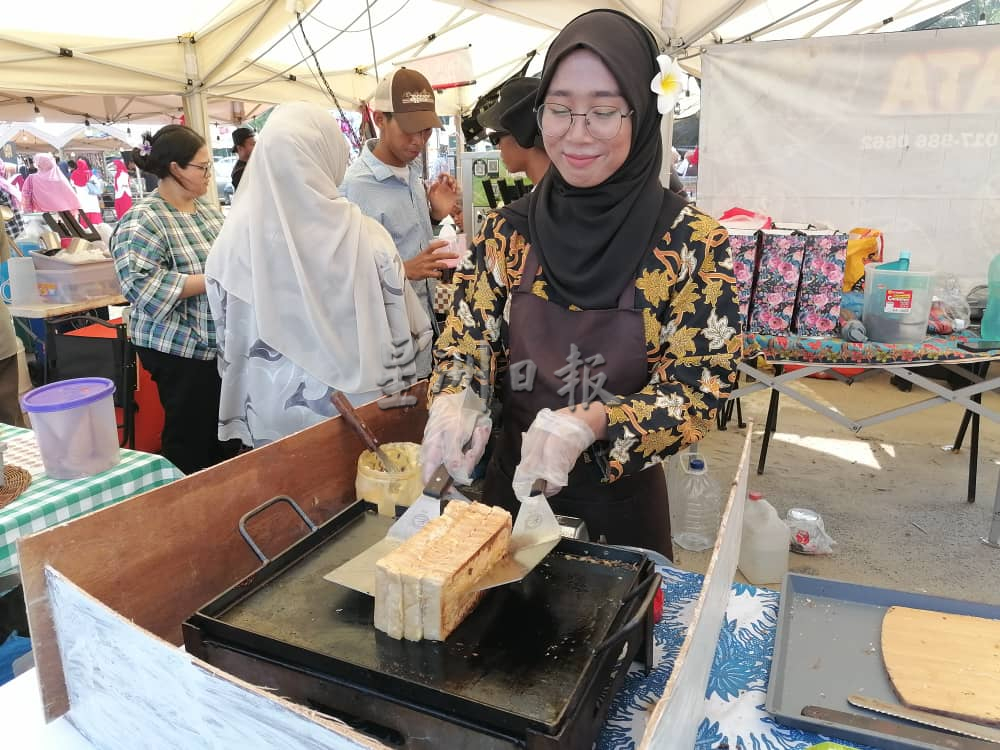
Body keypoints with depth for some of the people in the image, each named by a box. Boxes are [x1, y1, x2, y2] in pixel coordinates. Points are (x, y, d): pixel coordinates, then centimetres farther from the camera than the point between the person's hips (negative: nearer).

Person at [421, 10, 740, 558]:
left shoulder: (691, 243, -14)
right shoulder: (507, 231, -6)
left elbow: (700, 387, -15)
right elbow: (464, 343, -2)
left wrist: (591, 424, -30)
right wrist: (452, 402, -23)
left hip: (621, 502, -2)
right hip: (511, 486, 3)